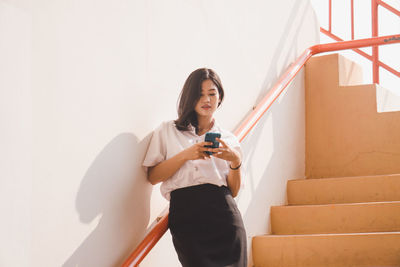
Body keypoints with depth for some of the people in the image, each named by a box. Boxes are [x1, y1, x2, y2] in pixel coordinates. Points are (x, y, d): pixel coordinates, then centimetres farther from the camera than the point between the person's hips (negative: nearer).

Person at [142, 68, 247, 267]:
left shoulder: (228, 139, 18)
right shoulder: (168, 131, 14)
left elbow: (234, 191, 13)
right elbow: (153, 176, 5)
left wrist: (236, 161, -5)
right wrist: (186, 155, -6)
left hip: (223, 213, 2)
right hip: (185, 213, -2)